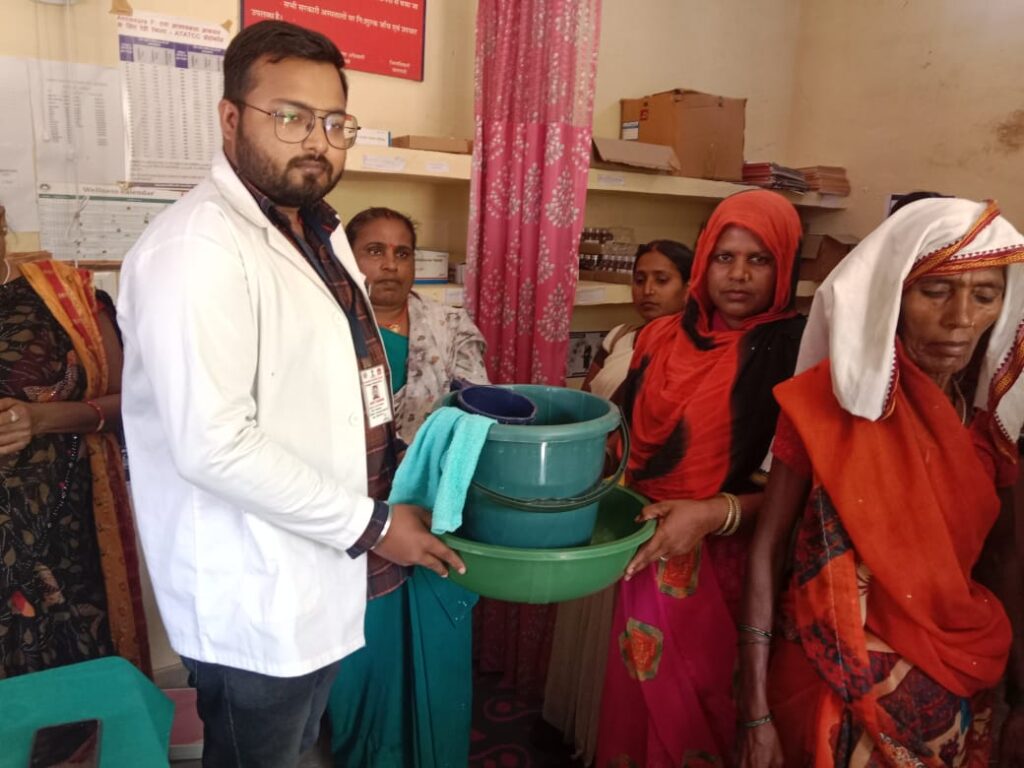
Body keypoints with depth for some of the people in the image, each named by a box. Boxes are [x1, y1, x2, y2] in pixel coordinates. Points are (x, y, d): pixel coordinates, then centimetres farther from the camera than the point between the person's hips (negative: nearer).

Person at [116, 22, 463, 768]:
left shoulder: (318, 230, 9)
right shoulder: (198, 247, -21)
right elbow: (213, 446, -27)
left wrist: (397, 461, 5)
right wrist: (369, 524, -19)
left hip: (317, 577, 8)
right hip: (255, 600, -8)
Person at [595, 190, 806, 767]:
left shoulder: (797, 353, -10)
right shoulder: (662, 337, 3)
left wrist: (718, 513, -25)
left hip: (729, 561, -4)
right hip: (650, 552, 4)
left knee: (705, 703, 13)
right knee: (640, 696, 19)